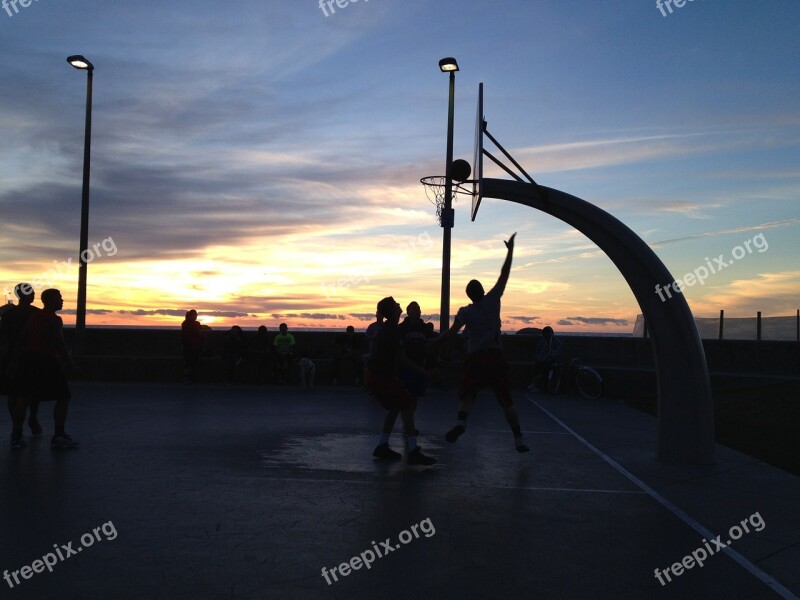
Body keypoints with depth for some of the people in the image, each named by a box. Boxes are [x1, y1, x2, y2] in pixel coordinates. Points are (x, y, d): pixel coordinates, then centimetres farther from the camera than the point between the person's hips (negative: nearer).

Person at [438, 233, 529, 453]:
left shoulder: (466, 311, -1)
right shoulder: (493, 300, 2)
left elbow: (453, 331, -14)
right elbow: (504, 275, 7)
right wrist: (510, 250, 13)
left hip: (476, 358, -1)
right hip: (496, 357, 2)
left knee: (466, 395, 5)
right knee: (507, 401, 7)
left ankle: (461, 422, -25)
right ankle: (518, 439, 5)